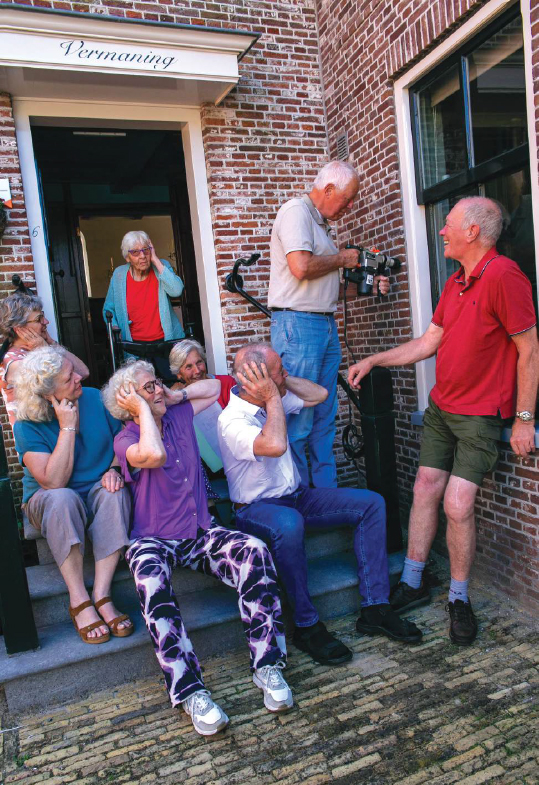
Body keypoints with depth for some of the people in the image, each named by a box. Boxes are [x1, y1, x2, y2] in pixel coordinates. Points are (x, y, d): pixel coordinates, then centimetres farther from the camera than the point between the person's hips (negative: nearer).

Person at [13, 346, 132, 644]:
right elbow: (54, 481, -26)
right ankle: (79, 600, -27)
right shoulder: (27, 426, -16)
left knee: (115, 493, -32)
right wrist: (68, 427, -27)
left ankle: (102, 596, -28)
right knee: (62, 499, -37)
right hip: (50, 503, -2)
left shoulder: (95, 398, -6)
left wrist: (113, 470, -18)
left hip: (97, 493, 2)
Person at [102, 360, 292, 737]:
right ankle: (190, 692, -35)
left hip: (201, 532, 4)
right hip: (154, 539, -3)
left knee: (255, 551, -27)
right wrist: (144, 408, -15)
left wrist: (176, 395, 9)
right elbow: (154, 455, -29)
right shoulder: (126, 439, -5)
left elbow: (217, 386, 23)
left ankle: (267, 665, -22)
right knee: (151, 576, -39)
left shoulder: (180, 415, 11)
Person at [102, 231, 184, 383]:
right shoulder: (119, 274, 3)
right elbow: (109, 309, 15)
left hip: (165, 341, -1)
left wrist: (156, 260, -17)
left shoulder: (161, 267, 0)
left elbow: (176, 290, -21)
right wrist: (114, 328, -4)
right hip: (135, 346, 1)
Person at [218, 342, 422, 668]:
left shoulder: (274, 402, 5)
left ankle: (374, 608, -6)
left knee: (371, 503, -6)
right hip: (256, 508, -8)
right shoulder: (233, 421, -20)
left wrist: (281, 380, 2)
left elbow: (319, 394, 14)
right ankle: (307, 626, -23)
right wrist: (273, 397, -25)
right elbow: (275, 445, -37)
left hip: (296, 497, 8)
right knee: (289, 525, -43)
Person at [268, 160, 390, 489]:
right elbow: (302, 267, -21)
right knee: (298, 419, -5)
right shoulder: (296, 211, -6)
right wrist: (343, 258, -6)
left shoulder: (321, 223, 23)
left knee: (325, 418, 11)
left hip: (326, 326, 10)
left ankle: (327, 492, 20)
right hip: (298, 326, -10)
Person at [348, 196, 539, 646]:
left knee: (457, 504, -11)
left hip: (480, 414, -8)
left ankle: (459, 599, 12)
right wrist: (373, 361, 13)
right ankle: (412, 584, 21)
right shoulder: (455, 283, 11)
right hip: (441, 406, 8)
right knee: (425, 489, 7)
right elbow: (428, 343, 15)